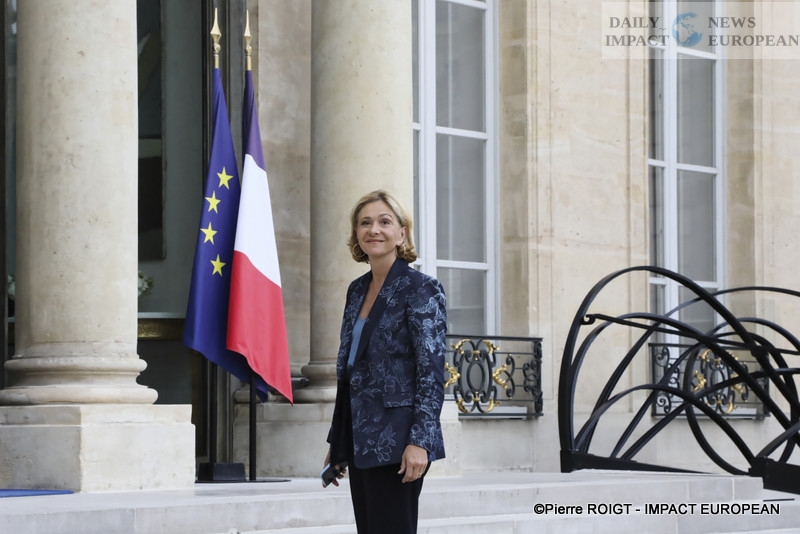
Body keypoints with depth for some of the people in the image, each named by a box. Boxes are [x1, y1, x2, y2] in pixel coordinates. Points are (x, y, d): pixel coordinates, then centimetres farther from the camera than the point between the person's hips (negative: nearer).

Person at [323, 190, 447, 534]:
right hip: (360, 440, 7)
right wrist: (337, 442, 17)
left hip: (395, 441, -7)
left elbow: (432, 372, -13)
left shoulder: (420, 289, -7)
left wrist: (420, 441, -20)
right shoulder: (357, 290, 14)